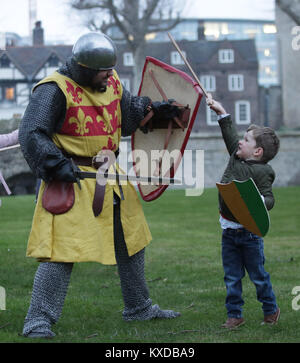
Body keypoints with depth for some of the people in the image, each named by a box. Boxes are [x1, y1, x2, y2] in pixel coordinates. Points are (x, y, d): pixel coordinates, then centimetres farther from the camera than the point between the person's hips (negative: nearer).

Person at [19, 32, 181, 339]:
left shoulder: (111, 82, 6)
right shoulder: (54, 90, -18)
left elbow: (128, 112, 22)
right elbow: (32, 135, -22)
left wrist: (153, 108, 5)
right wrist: (57, 165, -29)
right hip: (72, 178, -8)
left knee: (131, 240, 18)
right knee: (63, 249, -15)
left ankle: (138, 308, 36)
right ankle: (38, 321, -8)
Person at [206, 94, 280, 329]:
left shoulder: (261, 172, -17)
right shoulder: (236, 157, 5)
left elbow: (269, 199, -22)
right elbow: (230, 135, 18)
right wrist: (221, 112, 18)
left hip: (249, 232, -6)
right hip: (229, 231, 6)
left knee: (258, 276, 8)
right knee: (232, 278, 10)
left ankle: (271, 310, 27)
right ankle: (235, 315, 18)